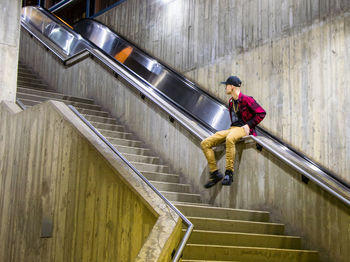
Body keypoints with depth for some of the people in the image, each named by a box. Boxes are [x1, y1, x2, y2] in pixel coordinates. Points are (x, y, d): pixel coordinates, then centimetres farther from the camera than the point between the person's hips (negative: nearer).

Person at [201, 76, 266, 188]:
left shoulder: (246, 99, -6)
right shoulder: (231, 101, 19)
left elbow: (261, 113, -8)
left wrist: (248, 125, -12)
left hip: (242, 129, -8)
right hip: (232, 128, 8)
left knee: (230, 139, -44)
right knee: (205, 143, -8)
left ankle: (229, 172, -38)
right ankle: (215, 173, -9)